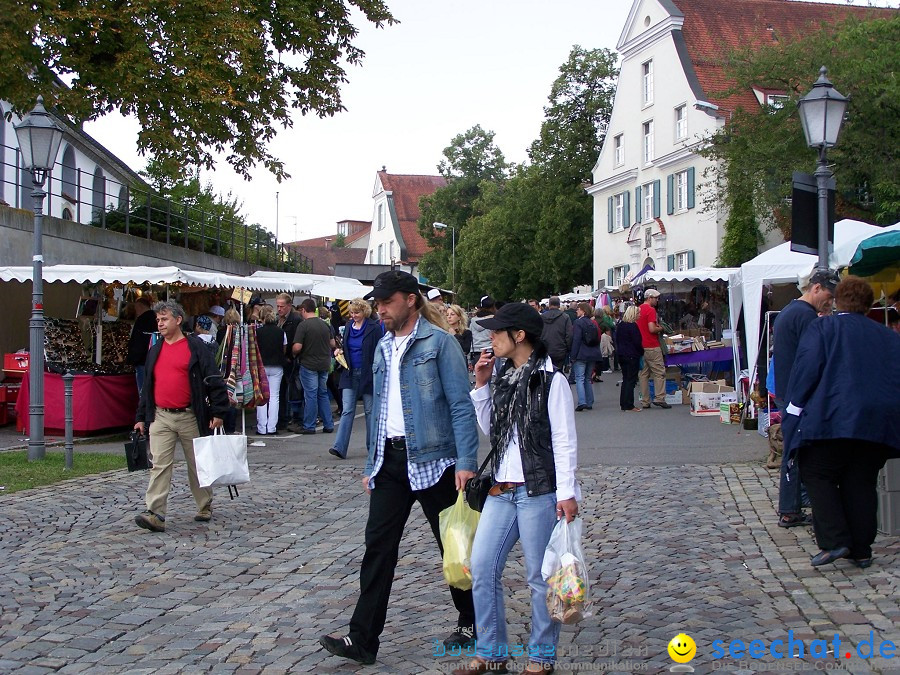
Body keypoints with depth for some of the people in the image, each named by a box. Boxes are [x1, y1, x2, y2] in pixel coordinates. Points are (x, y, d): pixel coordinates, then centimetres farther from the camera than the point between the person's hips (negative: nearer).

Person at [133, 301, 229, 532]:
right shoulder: (155, 351, 13)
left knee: (197, 465, 9)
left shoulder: (196, 348, -3)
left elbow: (214, 381, -5)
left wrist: (217, 412, -10)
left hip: (190, 417, -3)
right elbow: (147, 386, 21)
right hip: (160, 418, 4)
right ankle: (155, 515, -14)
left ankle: (205, 508, 24)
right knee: (159, 465, -8)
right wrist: (140, 417, 19)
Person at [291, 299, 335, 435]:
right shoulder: (325, 324, 5)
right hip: (324, 364, 6)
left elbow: (297, 347, -18)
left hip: (309, 364, -6)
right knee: (323, 394, 13)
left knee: (310, 395, -1)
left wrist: (294, 355, 3)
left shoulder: (303, 325, -14)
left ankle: (309, 426, 5)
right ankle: (328, 425, 14)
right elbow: (332, 344, 11)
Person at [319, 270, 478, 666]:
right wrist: (371, 465, 17)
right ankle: (363, 640, 2)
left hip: (431, 458, -6)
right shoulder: (383, 348, 14)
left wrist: (466, 463, -19)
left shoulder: (438, 342, -7)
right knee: (378, 545, 1)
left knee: (452, 544, 7)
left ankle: (469, 621, 25)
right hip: (390, 459, 6)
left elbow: (461, 405, -11)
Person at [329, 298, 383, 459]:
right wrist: (340, 351, 1)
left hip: (368, 374, -4)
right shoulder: (349, 327, 10)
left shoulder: (375, 328, -7)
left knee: (370, 410, 7)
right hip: (350, 374, 4)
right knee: (347, 411, -4)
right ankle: (340, 447, -11)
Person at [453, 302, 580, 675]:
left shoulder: (551, 380, -9)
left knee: (540, 576, 2)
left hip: (539, 491, -7)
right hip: (501, 490, 7)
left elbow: (565, 441, -11)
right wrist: (481, 386, 8)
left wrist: (567, 493, -16)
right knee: (482, 568, 5)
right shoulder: (503, 379, 13)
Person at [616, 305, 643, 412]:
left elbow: (617, 340, 15)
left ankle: (623, 404, 16)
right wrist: (641, 352, -1)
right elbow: (637, 342, -15)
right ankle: (629, 406, -5)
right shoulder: (633, 326, -15)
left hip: (621, 355, 8)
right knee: (631, 380, -4)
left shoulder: (620, 326, 9)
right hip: (632, 356, -8)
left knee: (625, 379, 15)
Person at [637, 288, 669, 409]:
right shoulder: (650, 310, -13)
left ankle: (645, 401, 9)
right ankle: (659, 398, -6)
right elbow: (652, 329, -22)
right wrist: (660, 329, -2)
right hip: (652, 347, -8)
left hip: (640, 346, 8)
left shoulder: (638, 309, 13)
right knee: (659, 373, -2)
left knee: (644, 374, 8)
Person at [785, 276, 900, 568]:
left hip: (834, 416, -4)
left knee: (817, 475, 6)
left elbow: (807, 367, -7)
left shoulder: (822, 327, 4)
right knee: (861, 483, 11)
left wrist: (795, 408, -4)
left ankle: (834, 541, -6)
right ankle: (861, 550, 12)